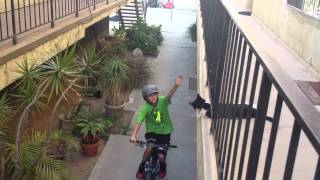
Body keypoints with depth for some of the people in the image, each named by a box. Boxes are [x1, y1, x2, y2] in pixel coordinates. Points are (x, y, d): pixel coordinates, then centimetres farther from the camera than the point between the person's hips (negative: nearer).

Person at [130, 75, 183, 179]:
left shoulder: (162, 101, -14)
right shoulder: (144, 108, -16)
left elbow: (169, 95, -35)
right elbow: (138, 122, -25)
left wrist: (176, 86, -56)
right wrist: (133, 136, -42)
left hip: (164, 132, 1)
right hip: (152, 131, 0)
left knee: (161, 156, -7)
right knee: (149, 148, -27)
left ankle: (162, 167, 31)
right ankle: (141, 168, 1)